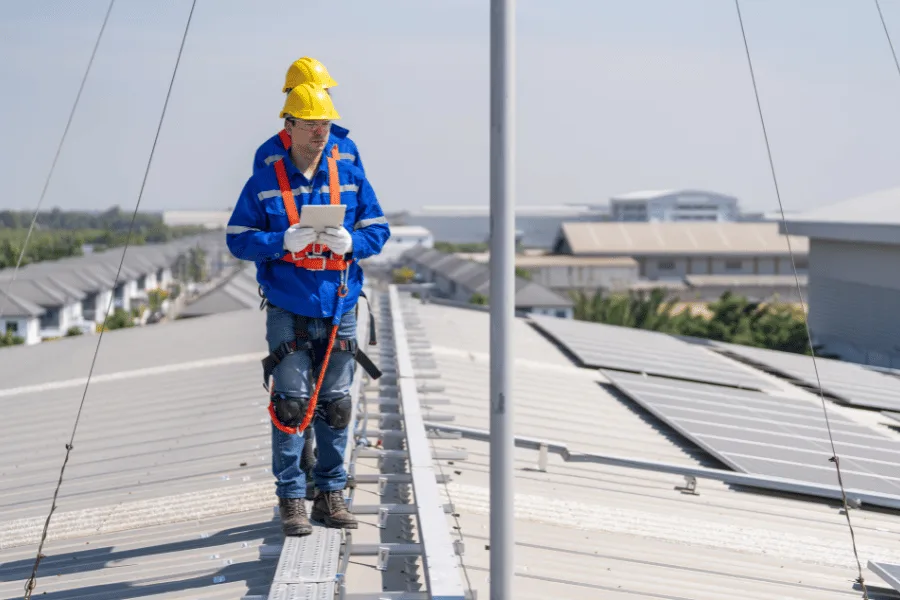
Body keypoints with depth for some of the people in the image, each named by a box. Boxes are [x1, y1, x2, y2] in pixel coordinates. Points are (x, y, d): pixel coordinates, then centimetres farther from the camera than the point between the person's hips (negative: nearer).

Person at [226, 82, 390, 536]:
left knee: (336, 406, 8)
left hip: (338, 310, 3)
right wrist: (282, 242, -17)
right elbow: (237, 238, -2)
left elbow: (378, 230, 8)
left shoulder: (351, 178, 6)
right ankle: (291, 499, 6)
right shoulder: (264, 183, -1)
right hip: (288, 312, -3)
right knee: (291, 406, -3)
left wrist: (350, 242, -13)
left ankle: (330, 495, 19)